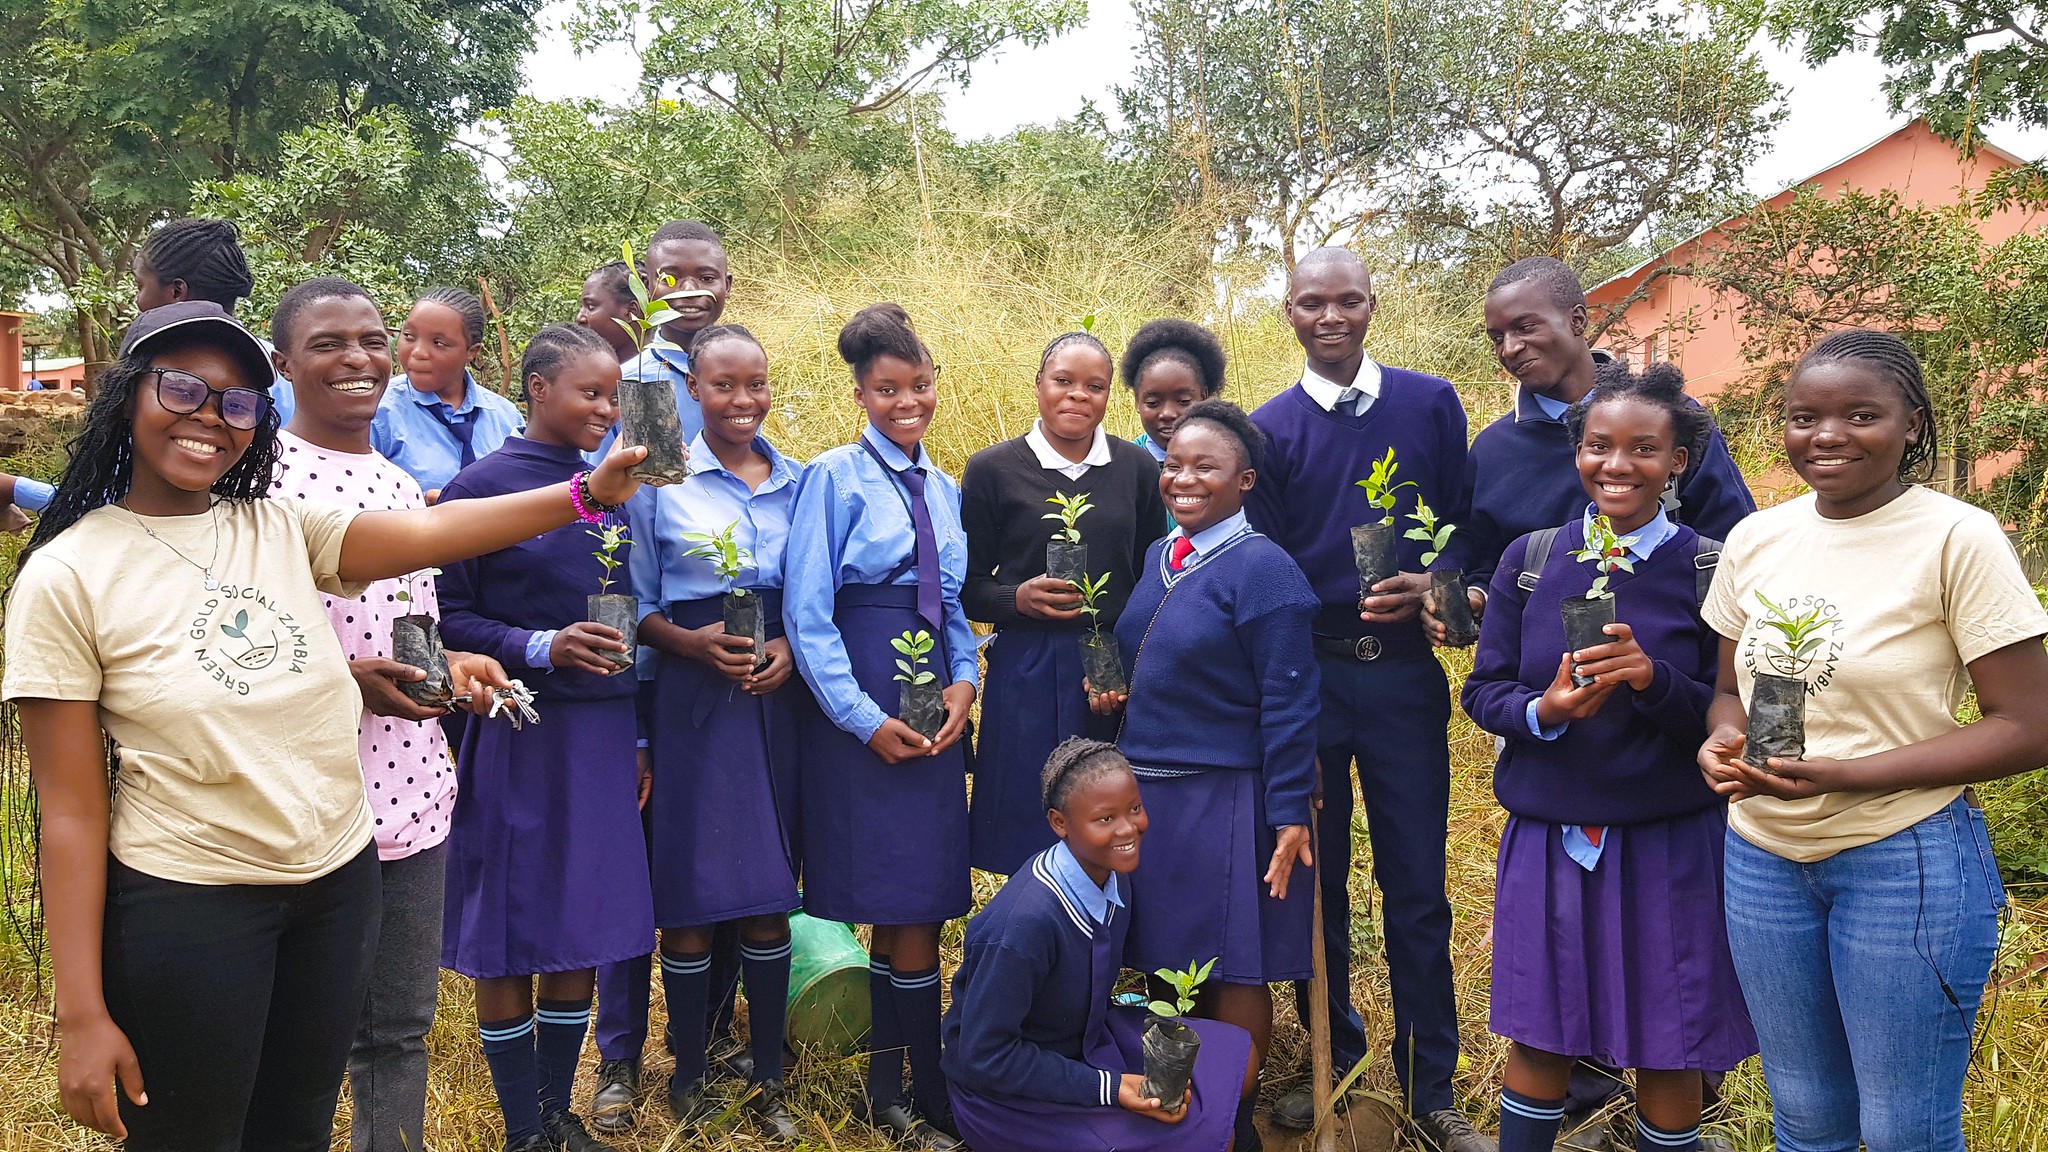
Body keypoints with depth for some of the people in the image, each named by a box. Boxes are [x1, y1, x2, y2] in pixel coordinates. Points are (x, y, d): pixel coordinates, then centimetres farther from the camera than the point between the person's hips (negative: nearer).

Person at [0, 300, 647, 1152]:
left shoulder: (283, 528, 2)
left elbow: (429, 533, -13)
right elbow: (71, 810, -11)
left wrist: (587, 493, -25)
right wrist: (82, 1015, -12)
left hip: (339, 881, 4)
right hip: (185, 904, -4)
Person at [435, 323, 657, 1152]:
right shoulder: (480, 488, -7)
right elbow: (447, 618, -8)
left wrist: (636, 737, 14)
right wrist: (542, 648, -22)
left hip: (601, 734, 5)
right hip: (517, 736, -5)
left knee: (583, 929, 11)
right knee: (511, 937, 4)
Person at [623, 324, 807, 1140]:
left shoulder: (799, 483, 8)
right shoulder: (660, 481, 0)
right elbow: (638, 606, 3)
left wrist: (792, 646, -6)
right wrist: (690, 642, -15)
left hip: (779, 698, 2)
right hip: (691, 703, -2)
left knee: (768, 896, 7)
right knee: (688, 896, 2)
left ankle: (768, 1079, 20)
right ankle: (688, 1074, 19)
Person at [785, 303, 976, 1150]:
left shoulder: (943, 489, 14)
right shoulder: (834, 476, -5)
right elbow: (807, 612, -10)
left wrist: (964, 682, -2)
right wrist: (867, 720, -13)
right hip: (861, 712, -6)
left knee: (918, 903, 8)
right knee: (906, 910, -2)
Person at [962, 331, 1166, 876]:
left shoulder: (1137, 467, 7)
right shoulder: (992, 470, 1)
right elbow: (967, 587, 3)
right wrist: (1019, 598, -16)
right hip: (1027, 673, -2)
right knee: (1028, 836, 2)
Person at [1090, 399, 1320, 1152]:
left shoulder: (1262, 569, -13)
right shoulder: (1156, 561, 10)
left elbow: (1288, 705, -15)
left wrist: (1289, 814, -17)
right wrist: (1113, 694, 5)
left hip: (1225, 802, -7)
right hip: (1147, 794, 8)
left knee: (1234, 973, 5)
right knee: (1172, 961, 17)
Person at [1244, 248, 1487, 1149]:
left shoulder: (1431, 403, 4)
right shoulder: (1269, 429, 3)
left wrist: (1432, 585, -14)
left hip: (1403, 672, 0)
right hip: (1305, 673, 1)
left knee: (1417, 888, 5)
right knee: (1317, 881, 11)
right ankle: (1333, 1065, 29)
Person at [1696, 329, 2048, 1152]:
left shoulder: (1959, 540, -13)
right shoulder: (1754, 538, 2)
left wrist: (1847, 775, -23)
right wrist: (1723, 741, -10)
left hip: (1906, 860, -4)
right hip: (1762, 857, 5)